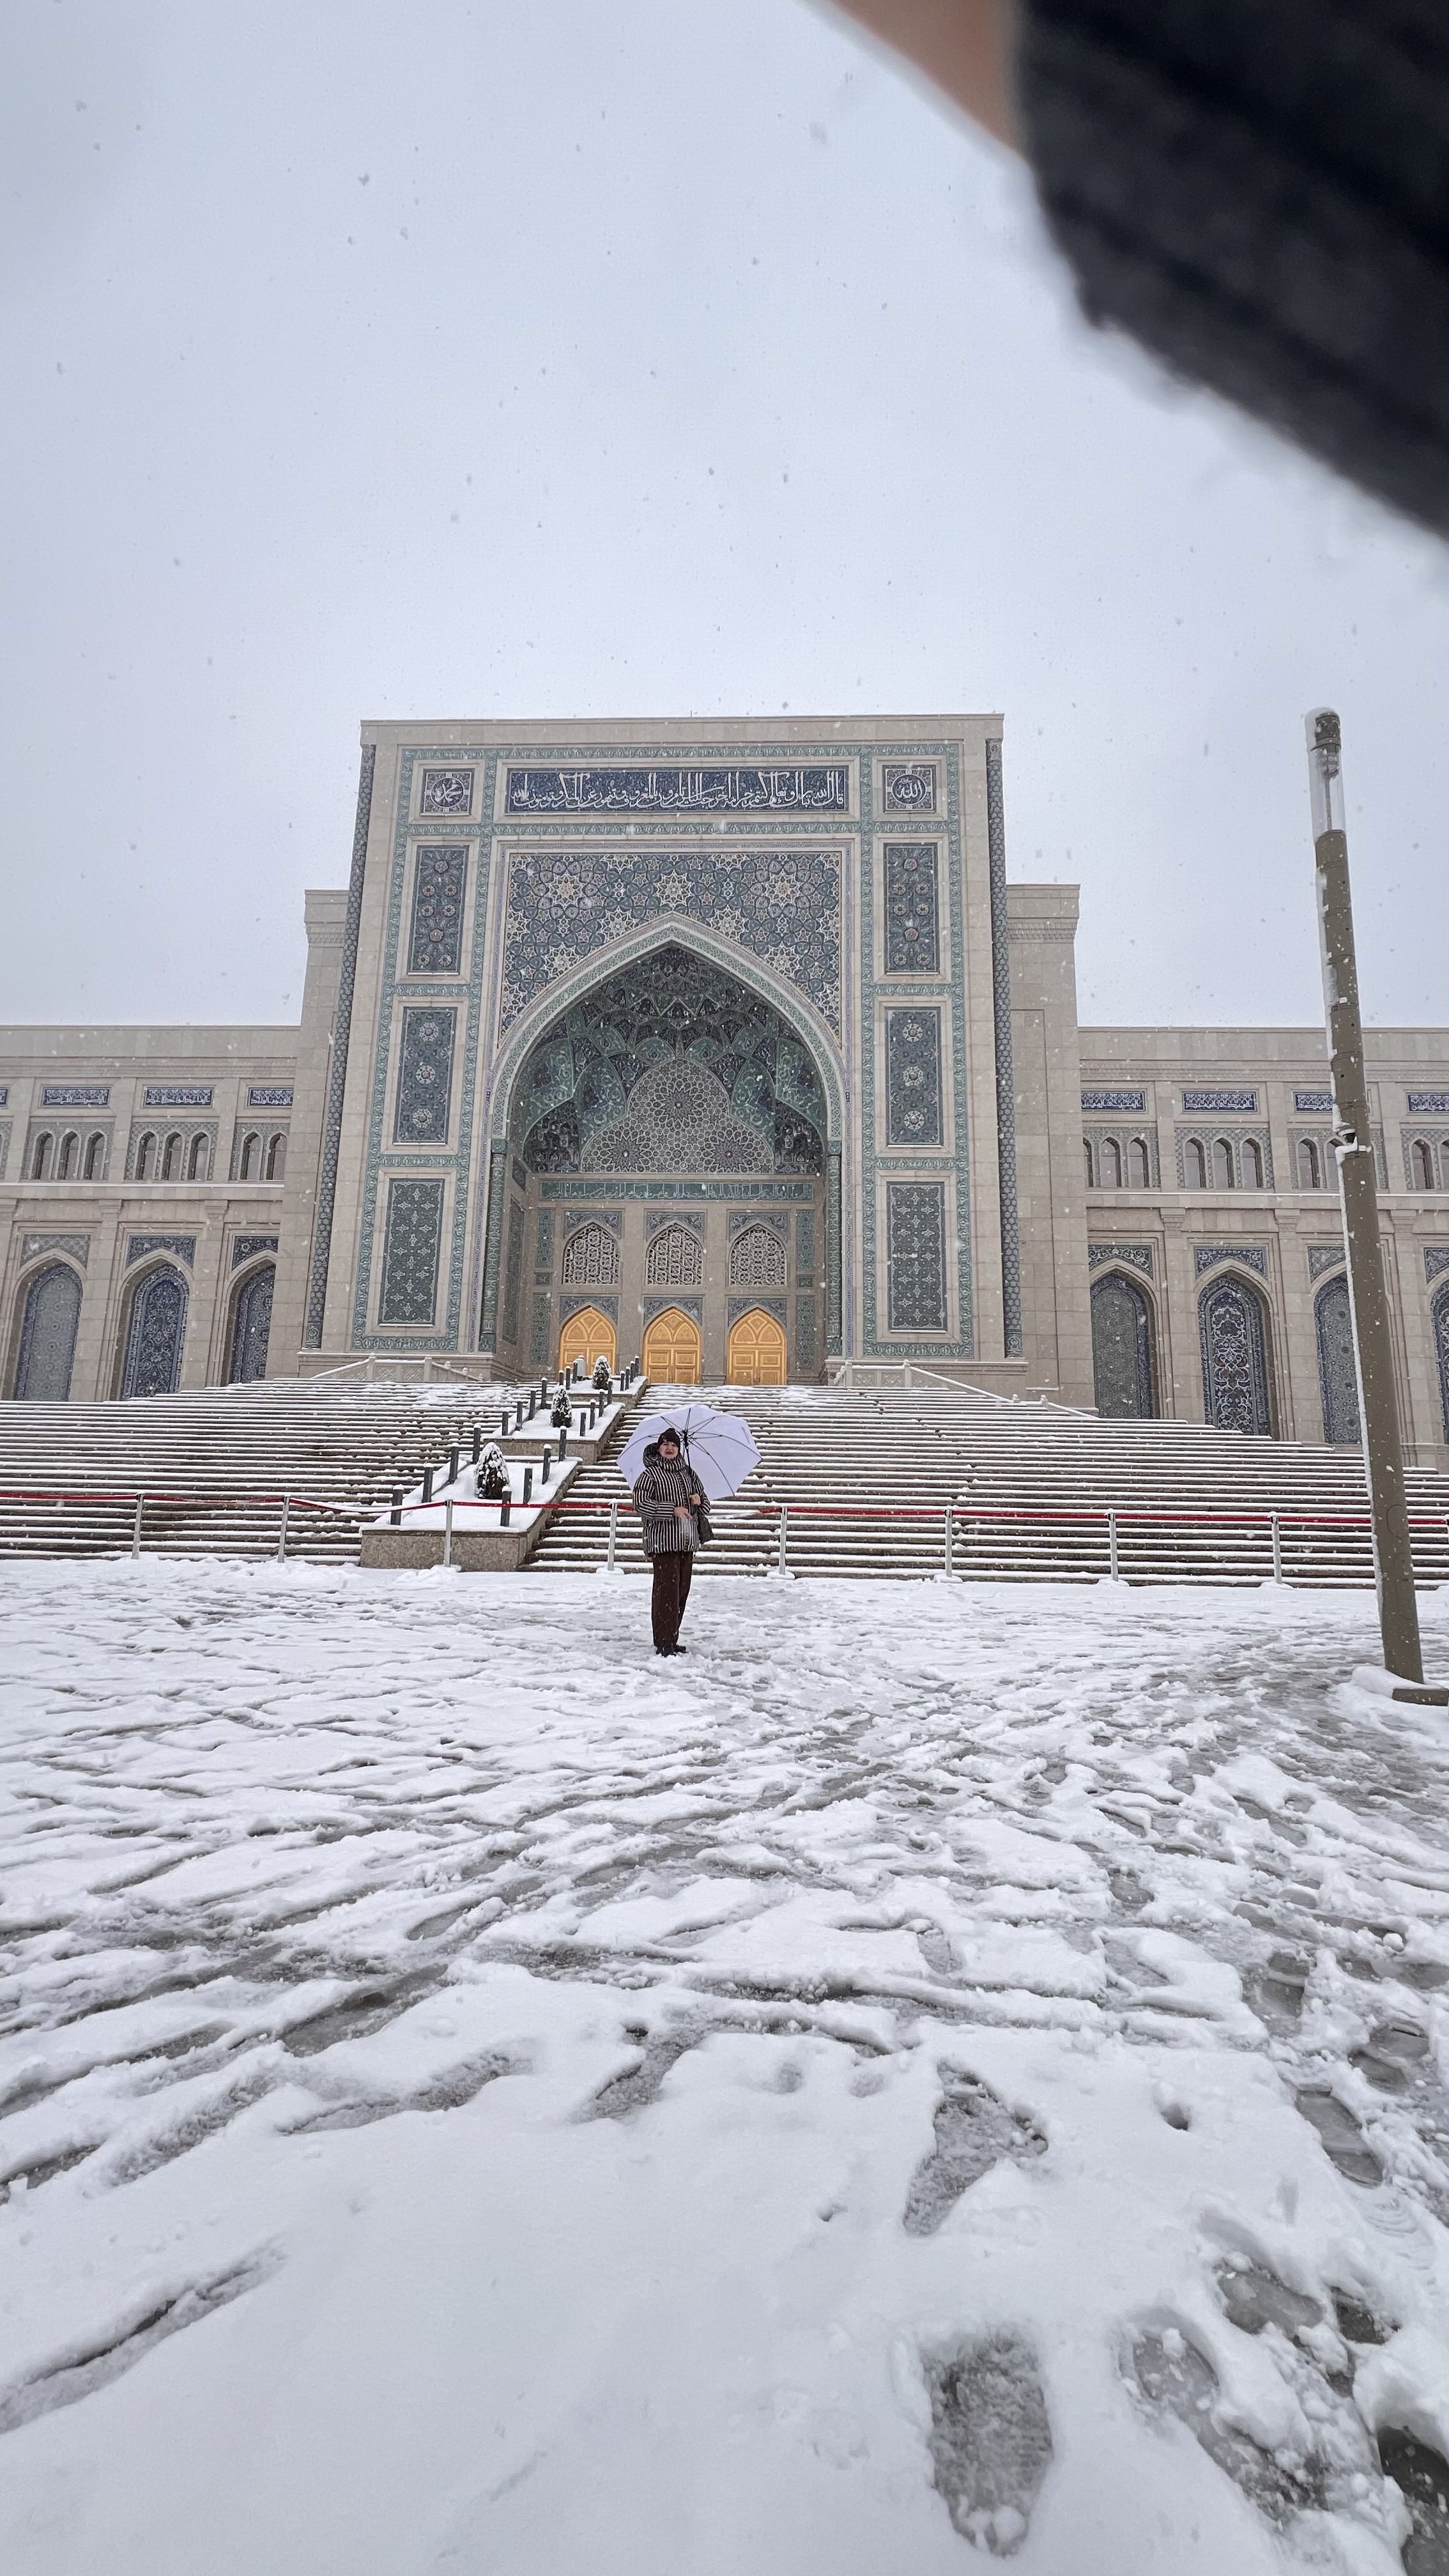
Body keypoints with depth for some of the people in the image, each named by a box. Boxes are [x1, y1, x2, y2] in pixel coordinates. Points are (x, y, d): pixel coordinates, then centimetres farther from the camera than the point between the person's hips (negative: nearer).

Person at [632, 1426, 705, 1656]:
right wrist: (672, 1510, -18)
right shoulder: (650, 1474, -3)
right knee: (667, 1589, -9)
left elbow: (702, 1499, 25)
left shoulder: (687, 1472, 16)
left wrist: (699, 1500, 0)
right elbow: (640, 1503, -14)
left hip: (686, 1541, 7)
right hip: (663, 1540, -6)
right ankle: (663, 1643, -5)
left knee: (682, 1590, 9)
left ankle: (673, 1639, 18)